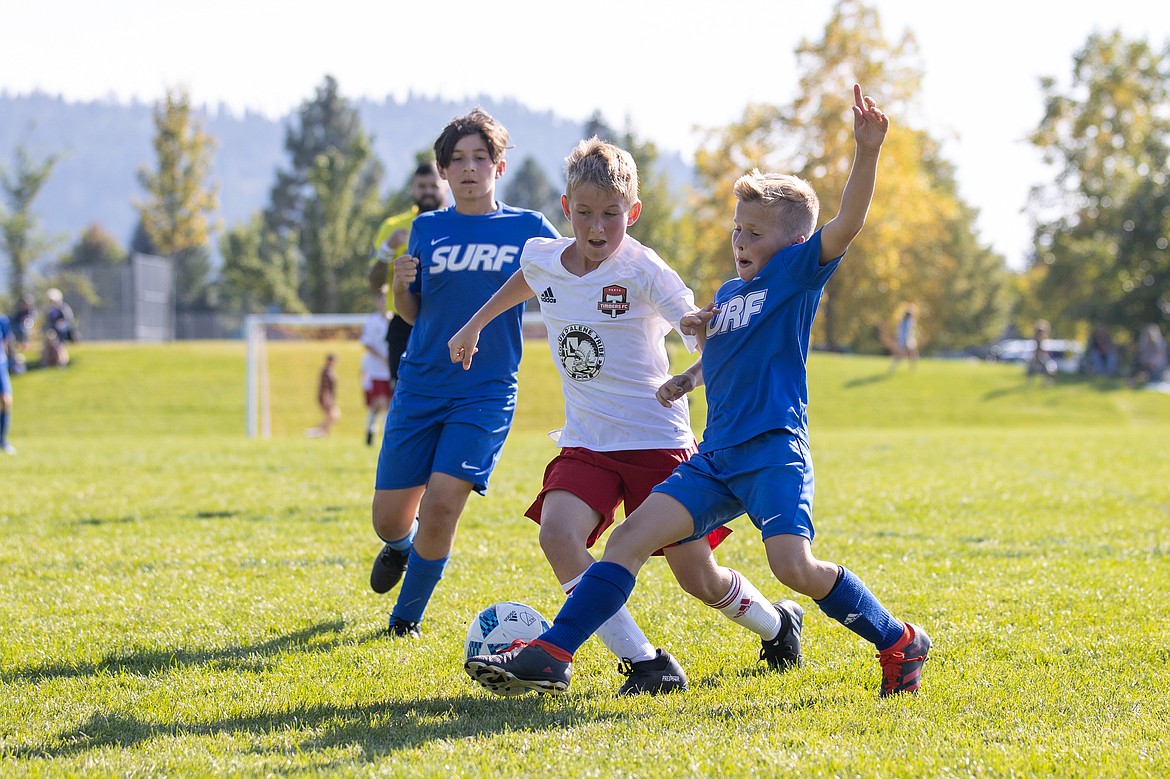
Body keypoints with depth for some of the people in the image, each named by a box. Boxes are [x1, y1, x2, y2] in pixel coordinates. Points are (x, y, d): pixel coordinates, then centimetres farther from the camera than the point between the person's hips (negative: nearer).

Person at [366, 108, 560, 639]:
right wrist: (400, 283, -9)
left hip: (486, 392, -2)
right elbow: (411, 314, 13)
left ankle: (407, 616, 5)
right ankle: (401, 545, 43)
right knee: (389, 518, 4)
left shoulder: (528, 228, 1)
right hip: (420, 387, 3)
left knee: (441, 506, -18)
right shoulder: (427, 229, 7)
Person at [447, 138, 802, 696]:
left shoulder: (640, 269, -14)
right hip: (585, 444, 4)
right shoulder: (542, 258, 0)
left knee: (699, 579, 1)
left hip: (657, 441, -4)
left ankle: (777, 625, 36)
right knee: (557, 534, -26)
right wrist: (474, 325, 31)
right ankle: (647, 665, -20)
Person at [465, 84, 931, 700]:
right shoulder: (729, 292, 21)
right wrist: (701, 331, 20)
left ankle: (899, 643, -2)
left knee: (794, 566, -23)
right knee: (631, 537, -6)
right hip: (717, 454, 7)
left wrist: (867, 152, -31)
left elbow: (847, 223, -18)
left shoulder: (798, 272, 0)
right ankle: (550, 655, -10)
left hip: (775, 450, -7)